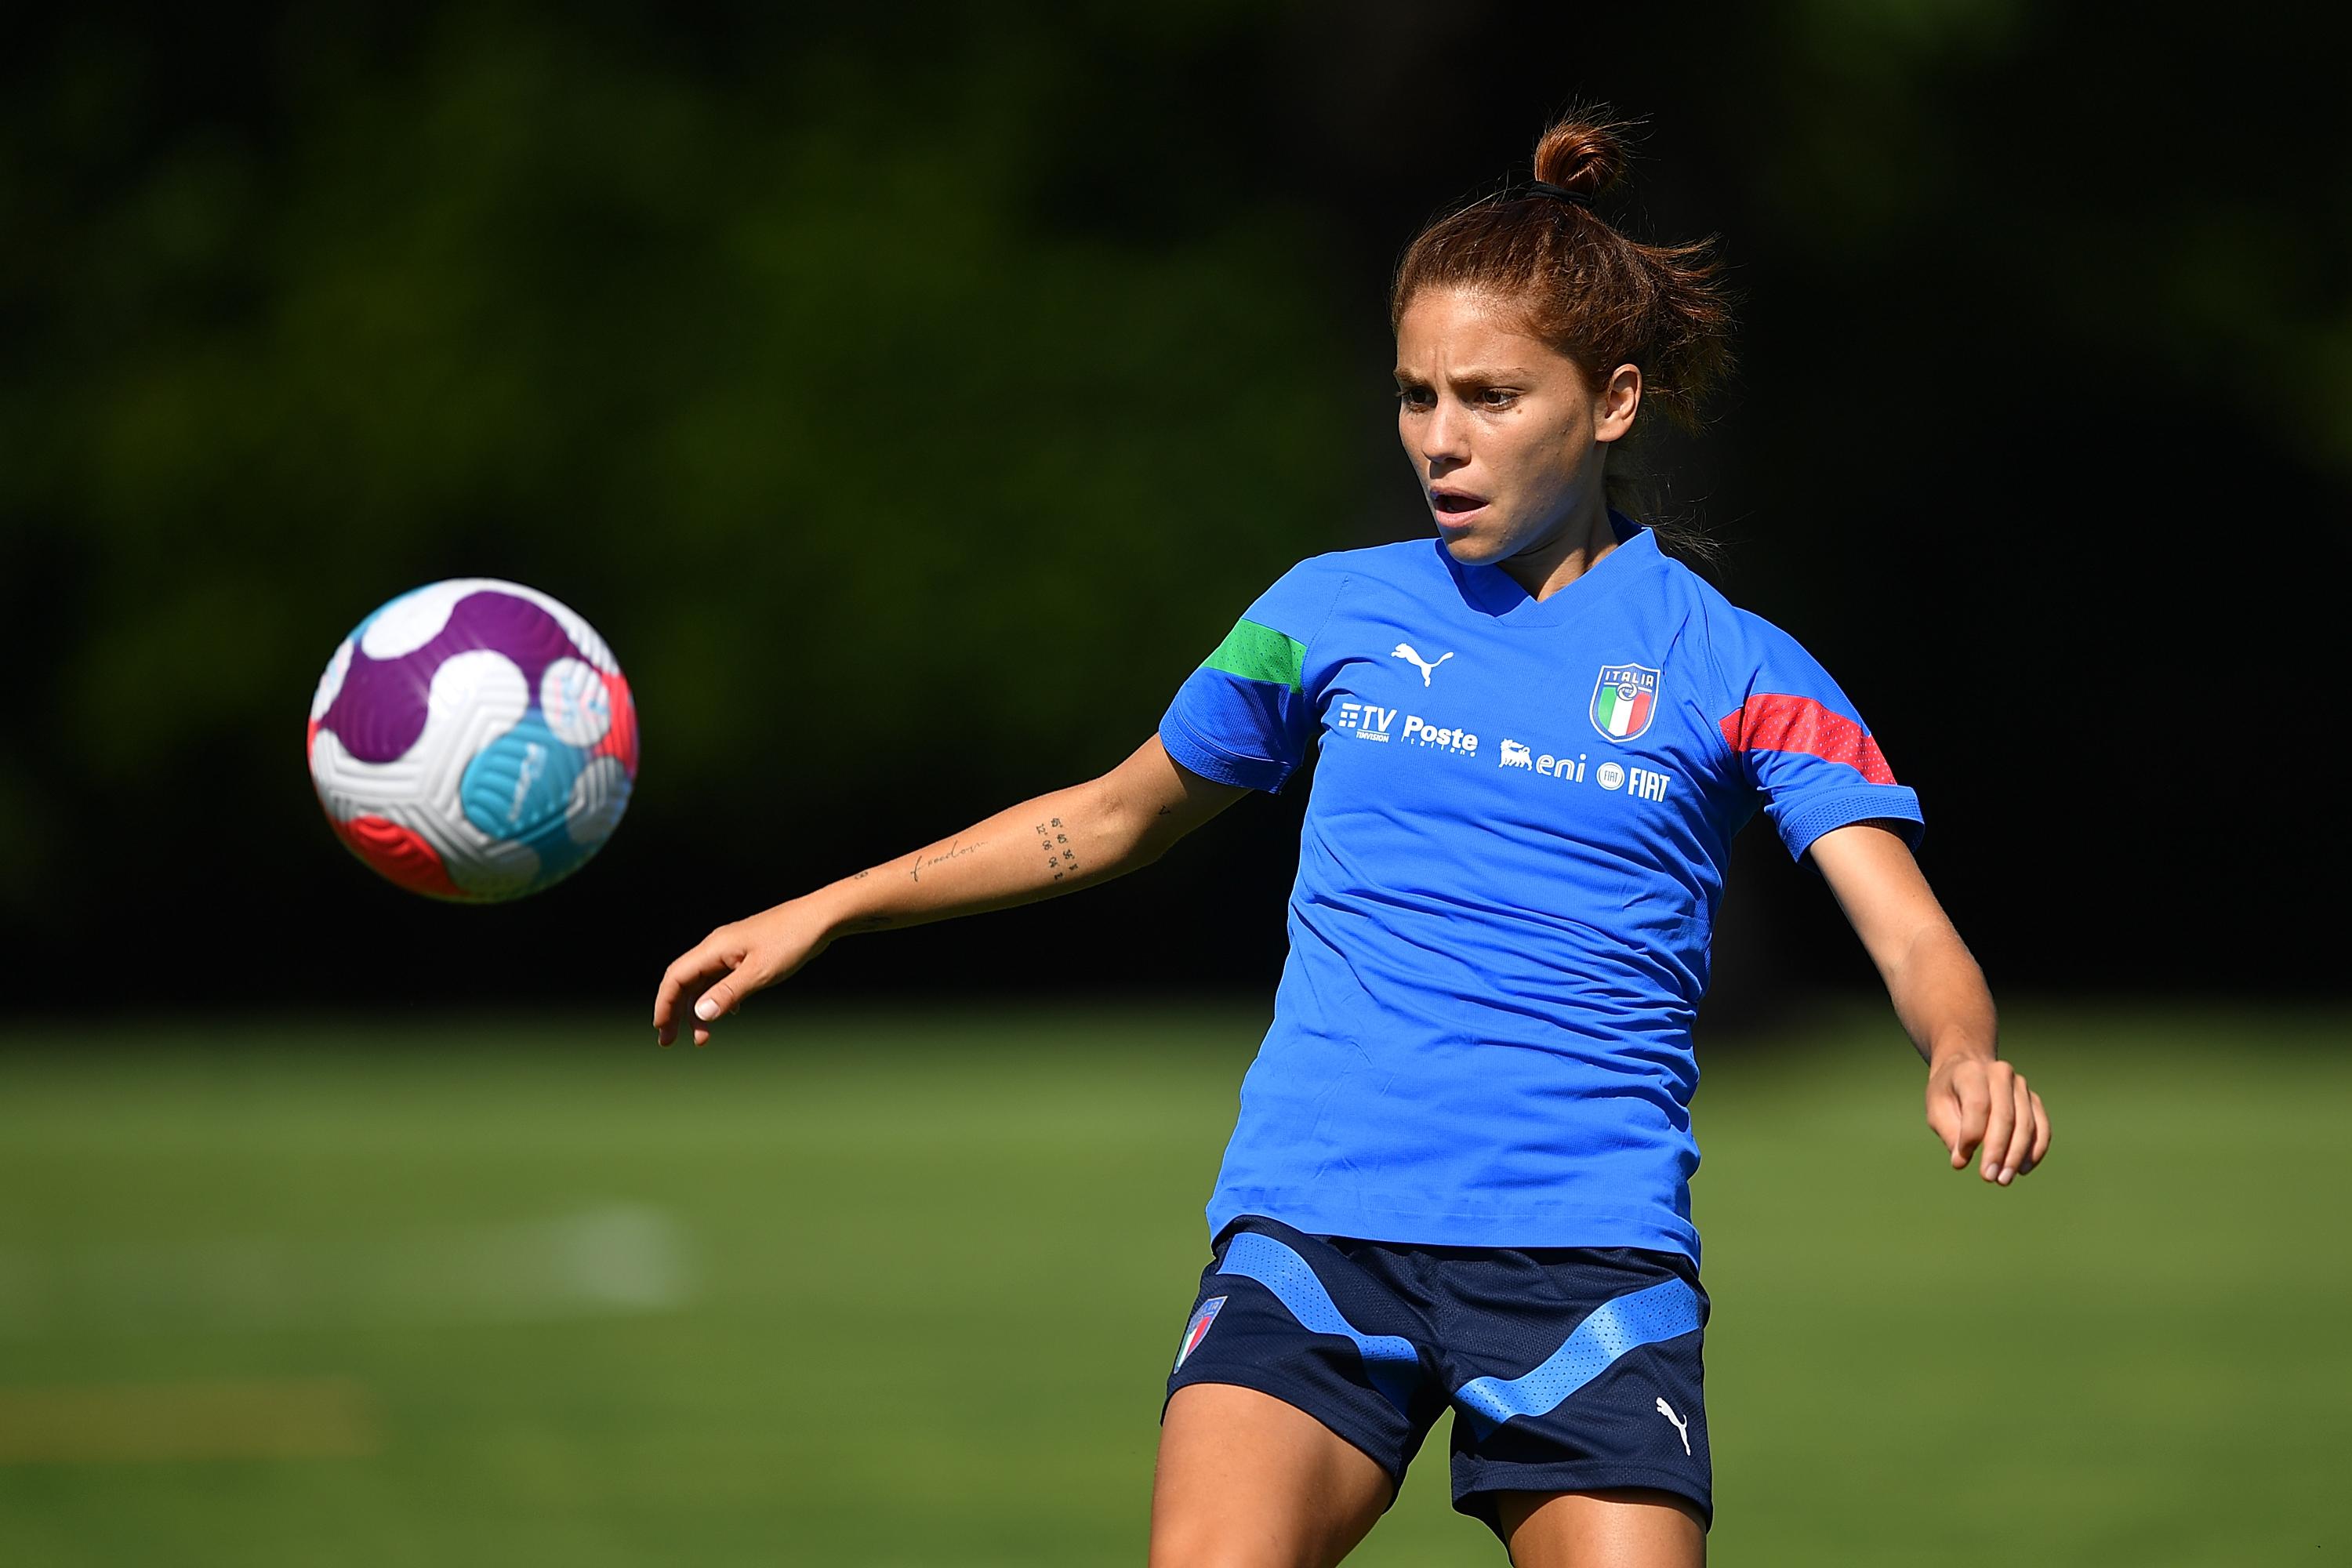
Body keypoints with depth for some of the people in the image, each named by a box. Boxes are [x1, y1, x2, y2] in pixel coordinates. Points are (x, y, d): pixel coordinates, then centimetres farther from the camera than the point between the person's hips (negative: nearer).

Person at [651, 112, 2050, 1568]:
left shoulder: (1735, 670, 5)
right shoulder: (1332, 614, 12)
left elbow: (1914, 937, -4)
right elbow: (1118, 816, 27)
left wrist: (1963, 1053, -28)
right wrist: (825, 913, 23)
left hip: (1588, 1251, -1)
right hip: (1312, 1226, 1)